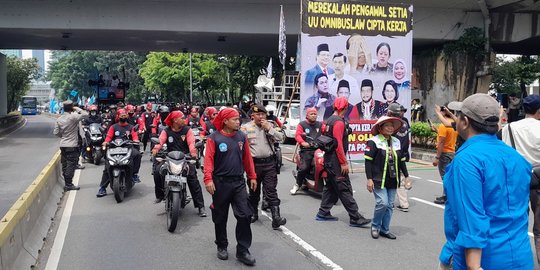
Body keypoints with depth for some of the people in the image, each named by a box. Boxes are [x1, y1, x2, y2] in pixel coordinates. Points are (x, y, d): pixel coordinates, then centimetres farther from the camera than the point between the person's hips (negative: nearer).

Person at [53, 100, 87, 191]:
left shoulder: (59, 119, 5)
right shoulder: (73, 117, -16)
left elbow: (56, 132, 6)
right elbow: (85, 114, -18)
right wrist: (77, 109, -4)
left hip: (63, 145, 7)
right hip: (72, 146, -7)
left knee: (65, 165, 12)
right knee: (71, 165, -2)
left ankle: (66, 183, 19)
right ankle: (68, 185, -1)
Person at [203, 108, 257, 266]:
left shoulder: (242, 137, 5)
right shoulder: (214, 138, -7)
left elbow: (247, 158, 10)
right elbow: (208, 159, -12)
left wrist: (252, 177, 10)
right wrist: (208, 179, -22)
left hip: (238, 182, 3)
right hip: (220, 183, -3)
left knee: (244, 216, -3)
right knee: (220, 218, 9)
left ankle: (243, 251, 6)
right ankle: (222, 247, 28)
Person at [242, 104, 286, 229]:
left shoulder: (269, 125, 11)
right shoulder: (246, 127, 1)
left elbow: (280, 138, 0)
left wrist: (269, 128, -9)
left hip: (269, 163, 1)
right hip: (254, 163, -1)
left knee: (271, 191, -5)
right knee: (254, 191, 14)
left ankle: (276, 217, -11)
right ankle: (253, 213, 31)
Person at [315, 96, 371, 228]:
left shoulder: (330, 120, 14)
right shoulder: (339, 122, -16)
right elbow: (339, 144, -21)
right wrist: (343, 163, -19)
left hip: (329, 159, 10)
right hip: (336, 161, -10)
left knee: (330, 187, 16)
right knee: (345, 189, -7)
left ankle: (323, 213, 21)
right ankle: (355, 218, -4)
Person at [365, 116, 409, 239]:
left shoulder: (396, 142, 12)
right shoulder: (374, 141, -8)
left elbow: (402, 160, 18)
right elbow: (368, 161, -10)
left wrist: (406, 176, 14)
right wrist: (369, 179, -14)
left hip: (393, 180, 6)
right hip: (379, 180, -6)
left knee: (390, 205, 6)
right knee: (382, 203, -13)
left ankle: (384, 229, 19)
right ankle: (375, 226, 9)